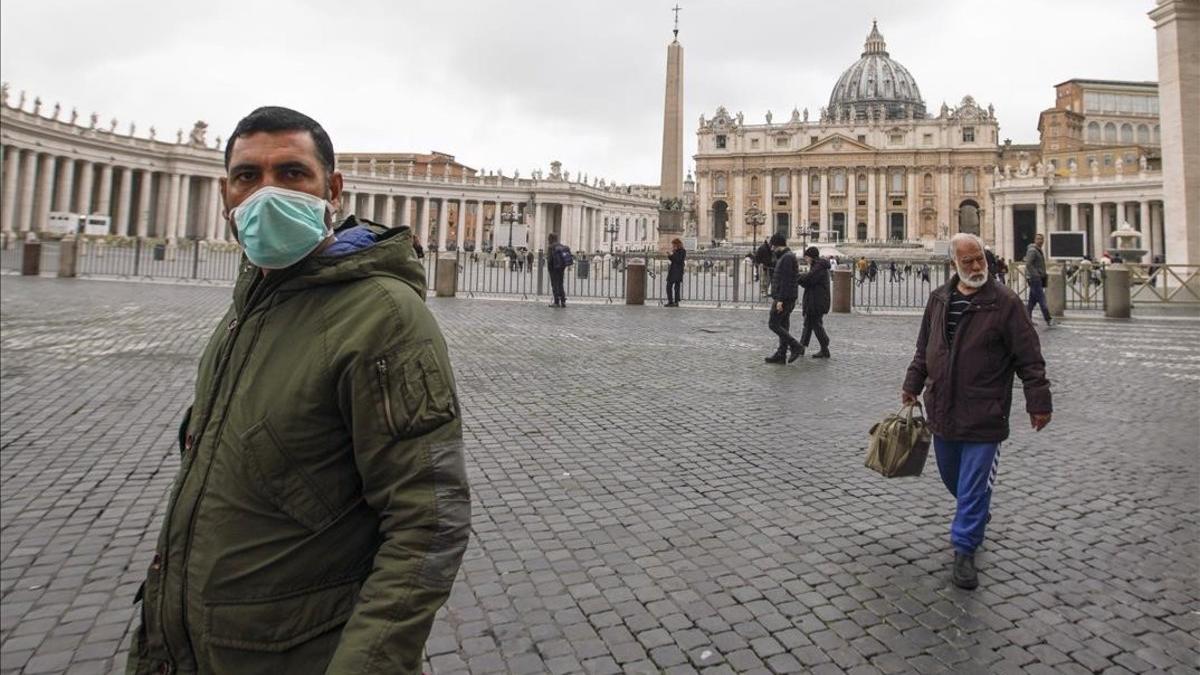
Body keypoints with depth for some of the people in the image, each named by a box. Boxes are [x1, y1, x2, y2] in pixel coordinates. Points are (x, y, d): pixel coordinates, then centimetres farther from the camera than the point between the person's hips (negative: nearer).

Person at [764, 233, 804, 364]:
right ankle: (781, 355, 12)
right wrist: (775, 297, 24)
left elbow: (786, 281, -22)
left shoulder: (787, 258, -15)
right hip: (785, 298, 10)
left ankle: (796, 346, -7)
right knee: (783, 326, 10)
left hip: (784, 298, -10)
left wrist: (780, 300, -24)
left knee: (773, 324, -8)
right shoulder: (787, 256, 18)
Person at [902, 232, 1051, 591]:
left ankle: (964, 550, 11)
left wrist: (1038, 402, -11)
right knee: (952, 476, 20)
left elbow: (1029, 357, -9)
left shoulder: (1004, 302, -10)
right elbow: (924, 348, 16)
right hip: (942, 410, 6)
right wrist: (913, 385, 17)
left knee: (974, 485, -1)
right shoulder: (938, 299, 6)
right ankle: (975, 517, 46)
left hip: (983, 414, -5)